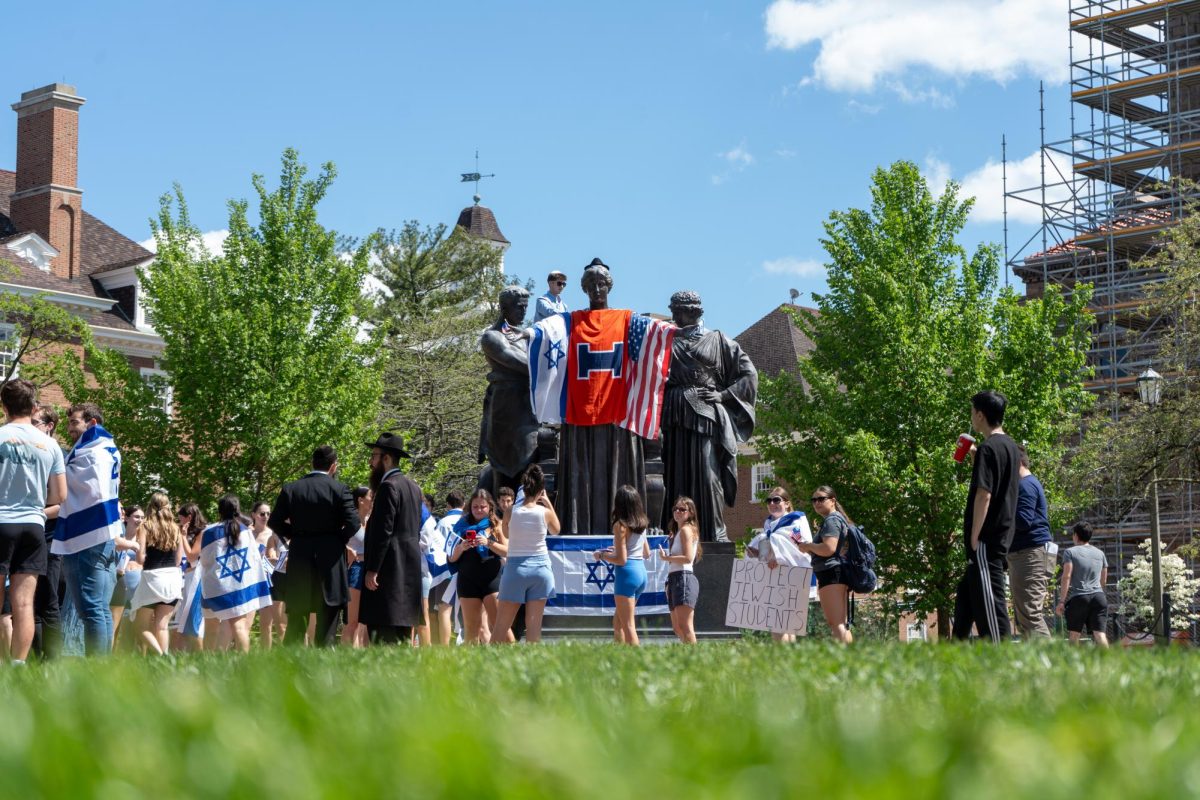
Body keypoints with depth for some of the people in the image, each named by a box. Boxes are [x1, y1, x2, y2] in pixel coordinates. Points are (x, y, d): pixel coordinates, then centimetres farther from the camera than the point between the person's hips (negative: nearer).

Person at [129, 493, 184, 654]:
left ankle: (160, 656, -17)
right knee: (162, 625, 7)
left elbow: (140, 558, -10)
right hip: (173, 578, 4)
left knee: (142, 627, 6)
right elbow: (179, 559, 8)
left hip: (152, 579, -4)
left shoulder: (145, 527, -4)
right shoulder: (175, 528, 7)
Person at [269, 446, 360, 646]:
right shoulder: (340, 489, -6)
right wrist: (340, 540, 6)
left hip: (299, 561, 2)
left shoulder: (290, 489, 2)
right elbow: (352, 522, -12)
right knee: (327, 622, 3)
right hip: (330, 561, -2)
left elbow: (274, 522, 1)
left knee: (296, 623, 10)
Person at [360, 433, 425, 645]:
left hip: (391, 568, -10)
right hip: (410, 567, 10)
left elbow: (383, 531, -17)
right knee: (402, 633, 10)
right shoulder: (412, 486, 18)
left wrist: (372, 569, -17)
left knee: (383, 635, -12)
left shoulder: (388, 487, -11)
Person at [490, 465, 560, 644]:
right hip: (540, 568, 1)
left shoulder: (510, 512, -6)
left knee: (501, 626, 4)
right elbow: (556, 530, 16)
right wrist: (548, 503, 16)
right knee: (534, 624, 3)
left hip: (515, 568, -1)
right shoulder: (545, 512, -6)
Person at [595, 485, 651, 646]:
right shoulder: (642, 524, 11)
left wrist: (602, 555, -1)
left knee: (628, 625, -5)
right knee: (618, 622, 18)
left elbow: (621, 559, -16)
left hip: (627, 573, -8)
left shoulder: (621, 525, -12)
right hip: (641, 572, 8)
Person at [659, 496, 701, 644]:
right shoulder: (677, 531, 24)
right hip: (675, 579, 11)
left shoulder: (686, 529, -5)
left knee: (685, 626, -17)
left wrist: (666, 557, -10)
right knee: (677, 628, 10)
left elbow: (688, 558, -16)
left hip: (684, 578, -11)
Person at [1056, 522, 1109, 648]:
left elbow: (1066, 577, -7)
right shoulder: (1100, 553, 18)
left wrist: (1062, 601, -7)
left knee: (1074, 635, 5)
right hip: (1098, 596, 4)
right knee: (1100, 634, -5)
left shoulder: (1070, 552, 2)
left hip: (1078, 597, -4)